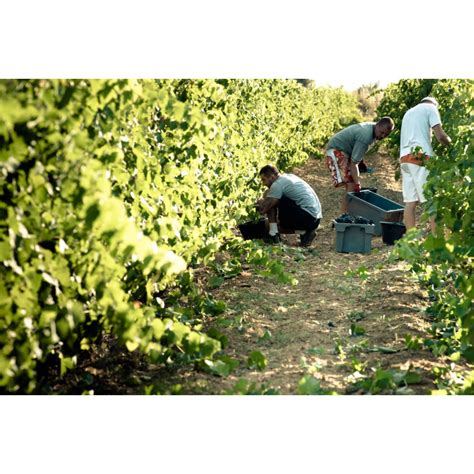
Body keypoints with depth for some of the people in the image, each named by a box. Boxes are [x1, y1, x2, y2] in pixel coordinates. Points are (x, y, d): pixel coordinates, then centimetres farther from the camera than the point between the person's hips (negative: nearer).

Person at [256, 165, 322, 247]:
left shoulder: (278, 184, -11)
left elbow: (263, 209, -11)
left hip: (307, 217, -9)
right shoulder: (288, 176, 16)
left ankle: (273, 234, -6)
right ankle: (304, 232, 8)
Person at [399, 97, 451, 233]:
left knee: (411, 202, 2)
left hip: (405, 157, 7)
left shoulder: (408, 112, 27)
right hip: (421, 158, -7)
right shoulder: (431, 107, 5)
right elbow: (440, 136, -6)